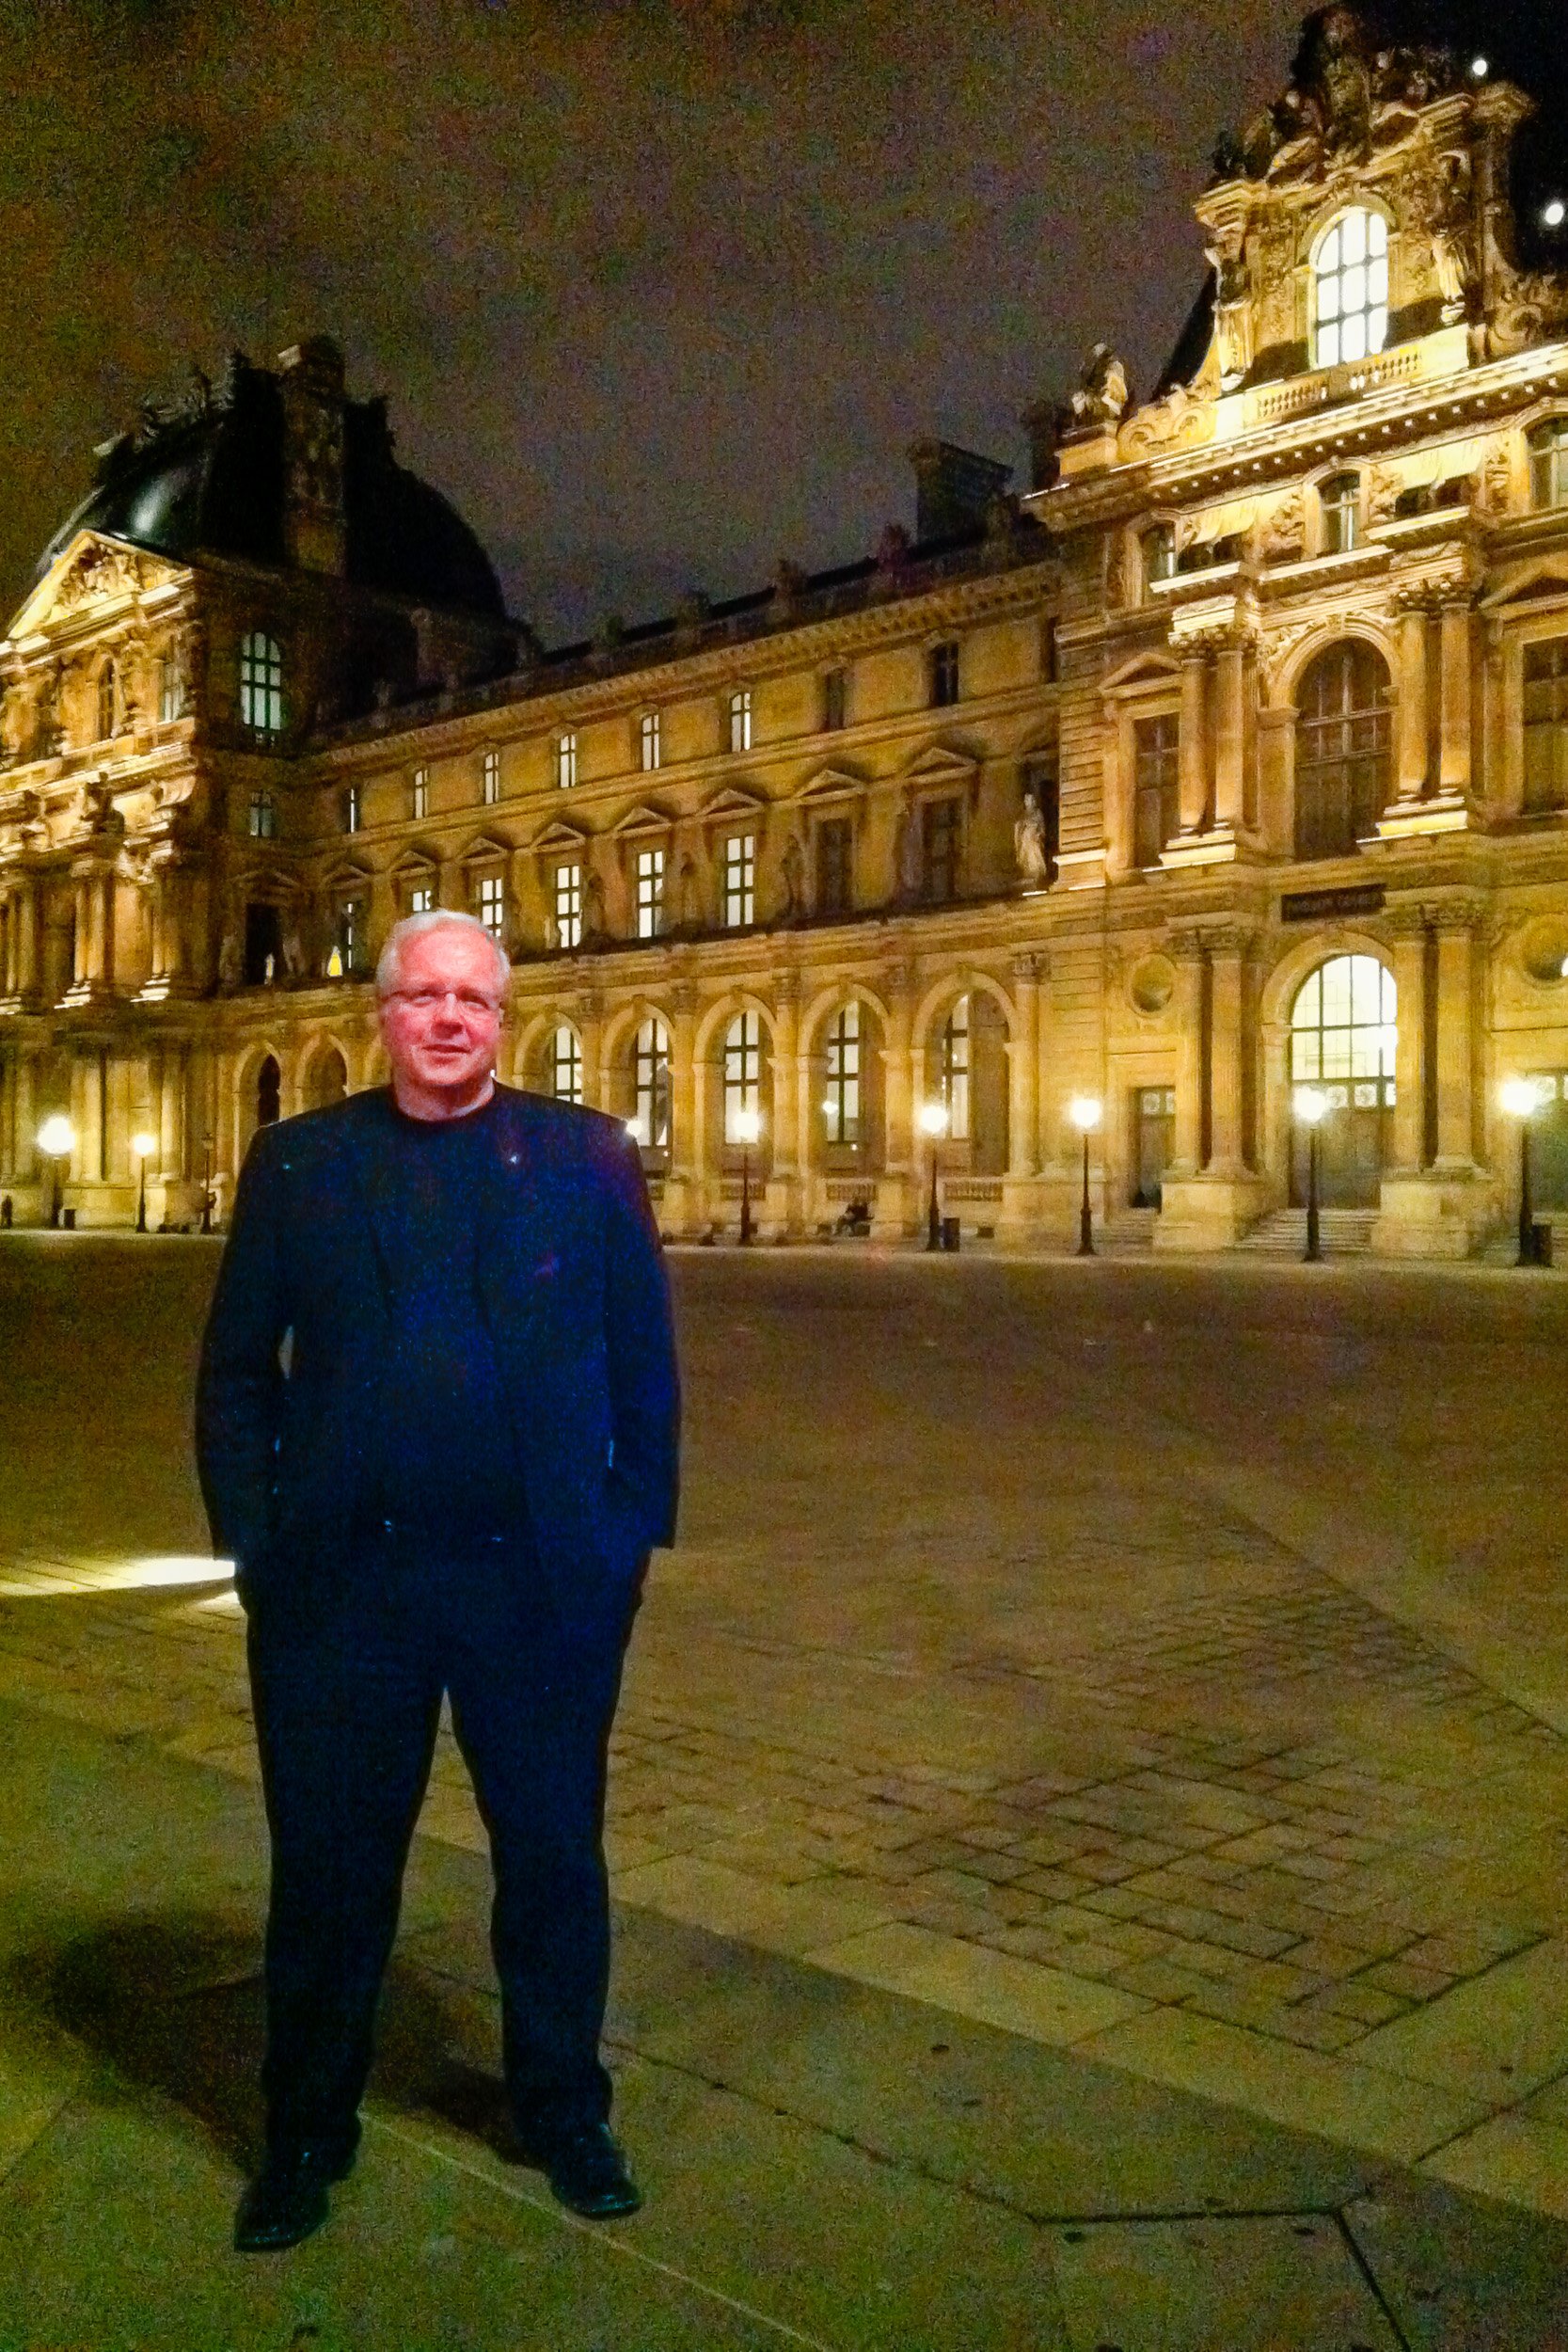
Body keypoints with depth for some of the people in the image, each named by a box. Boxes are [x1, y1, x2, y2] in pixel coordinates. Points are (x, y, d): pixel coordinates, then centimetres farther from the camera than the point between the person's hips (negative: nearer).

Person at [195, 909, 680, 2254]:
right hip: (341, 1580, 1)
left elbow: (646, 1364, 2)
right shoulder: (297, 1163, 4)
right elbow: (236, 1369, 5)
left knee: (556, 1862, 13)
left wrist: (635, 1532, -3)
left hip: (543, 1579, 0)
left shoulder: (588, 1159, 2)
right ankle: (307, 2134, 33)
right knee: (329, 1869, 13)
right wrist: (253, 1541, -2)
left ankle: (563, 2116, 34)